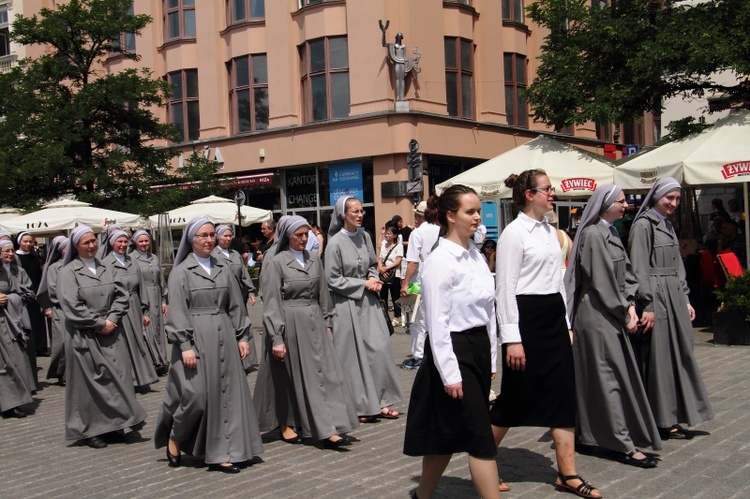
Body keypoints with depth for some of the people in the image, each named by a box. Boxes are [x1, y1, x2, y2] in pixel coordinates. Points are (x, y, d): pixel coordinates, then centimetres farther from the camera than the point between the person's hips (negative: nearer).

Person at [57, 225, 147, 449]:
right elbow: (72, 306, -12)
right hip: (84, 336, -4)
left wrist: (112, 319, -9)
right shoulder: (68, 272, -5)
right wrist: (99, 323, -12)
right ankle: (91, 430, 12)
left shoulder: (106, 269, 11)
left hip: (111, 334, 5)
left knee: (118, 376, 2)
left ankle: (119, 424, 10)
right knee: (89, 381, 1)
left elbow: (121, 295, 7)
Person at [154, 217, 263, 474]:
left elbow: (235, 306, 13)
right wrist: (185, 346, -15)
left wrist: (241, 337, 7)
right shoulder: (181, 272, -2)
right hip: (196, 338, -5)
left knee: (226, 394, 3)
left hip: (223, 338, 5)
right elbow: (176, 312, -8)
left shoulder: (223, 270, 12)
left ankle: (220, 453, 10)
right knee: (196, 395, -5)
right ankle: (174, 438, 22)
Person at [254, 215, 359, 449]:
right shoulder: (277, 262, -7)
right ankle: (285, 424, 19)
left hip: (314, 323, 5)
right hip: (290, 324, -5)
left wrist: (326, 323, 12)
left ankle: (327, 430, 3)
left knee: (324, 373, -1)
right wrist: (276, 338, -13)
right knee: (290, 377, 4)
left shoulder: (314, 260, 9)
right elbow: (271, 303, -9)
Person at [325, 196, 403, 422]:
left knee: (379, 349, 2)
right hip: (347, 304, -5)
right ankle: (359, 406, 13)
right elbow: (333, 279, -11)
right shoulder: (335, 243, -12)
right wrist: (364, 284, -12)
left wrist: (374, 280, -1)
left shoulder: (364, 237, 6)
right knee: (354, 355, 2)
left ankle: (380, 402, 13)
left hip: (368, 301, 6)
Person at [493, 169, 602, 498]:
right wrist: (512, 338, -18)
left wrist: (566, 323, 15)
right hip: (526, 319, -8)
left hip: (554, 317, 8)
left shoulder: (550, 230, 13)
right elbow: (505, 288, -15)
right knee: (515, 397, 3)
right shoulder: (514, 233, -12)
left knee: (564, 395, 6)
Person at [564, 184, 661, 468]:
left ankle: (594, 433, 22)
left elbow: (624, 274, 14)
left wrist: (630, 307, 1)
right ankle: (623, 445, -3)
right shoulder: (593, 235, -14)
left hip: (612, 315, 10)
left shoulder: (610, 233, 15)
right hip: (597, 316, -10)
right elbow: (602, 281, -17)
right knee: (609, 376, -6)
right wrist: (624, 314, -10)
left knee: (617, 376, 12)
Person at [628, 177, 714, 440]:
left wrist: (685, 299, 15)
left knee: (679, 356, 10)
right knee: (658, 358, -4)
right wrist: (647, 305, -19)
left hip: (674, 297, 9)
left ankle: (673, 416, 18)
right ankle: (663, 421, 4)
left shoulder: (668, 226, 18)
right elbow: (639, 268, -15)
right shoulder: (643, 225, -9)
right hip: (656, 297, -9)